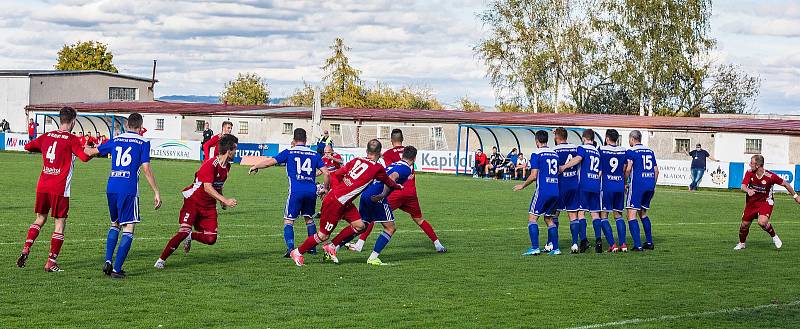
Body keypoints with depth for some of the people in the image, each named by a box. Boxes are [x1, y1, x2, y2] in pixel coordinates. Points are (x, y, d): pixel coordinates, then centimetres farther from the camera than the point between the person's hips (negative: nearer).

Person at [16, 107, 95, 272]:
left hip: (42, 185, 5)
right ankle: (51, 262, 1)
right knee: (60, 223, 3)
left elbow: (28, 146, 17)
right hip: (60, 189, -5)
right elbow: (84, 157, -17)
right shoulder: (71, 139, -8)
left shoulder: (47, 136, 8)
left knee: (40, 219, 21)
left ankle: (26, 249, 4)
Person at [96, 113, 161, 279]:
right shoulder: (143, 142, 0)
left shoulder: (116, 140, 14)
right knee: (128, 228, 0)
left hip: (111, 188, 5)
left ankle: (108, 261, 10)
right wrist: (156, 192, -3)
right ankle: (116, 269, -7)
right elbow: (146, 168, -7)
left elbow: (95, 151, 26)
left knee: (115, 224, 23)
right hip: (129, 189, -5)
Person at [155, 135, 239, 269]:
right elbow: (207, 188, -29)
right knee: (184, 231, -20)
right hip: (194, 201, -7)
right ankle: (161, 260, -8)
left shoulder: (226, 166, 6)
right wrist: (225, 200, -34)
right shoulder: (210, 164, -21)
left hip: (209, 205, 7)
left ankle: (190, 236, 25)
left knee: (211, 239, -6)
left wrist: (222, 201, 15)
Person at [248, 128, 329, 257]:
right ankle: (312, 247, 23)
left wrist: (255, 167, 17)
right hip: (311, 191, 3)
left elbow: (270, 162, 1)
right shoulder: (314, 155, 12)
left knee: (288, 220, 3)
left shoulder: (289, 152, 4)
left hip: (296, 191, -3)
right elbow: (325, 173, 8)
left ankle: (290, 248, -13)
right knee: (309, 218, 22)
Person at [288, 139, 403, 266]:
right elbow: (389, 182, 10)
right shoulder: (378, 168, -11)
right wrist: (398, 186, 29)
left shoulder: (357, 160, 4)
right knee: (323, 235, 3)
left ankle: (331, 247, 17)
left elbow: (336, 174, 7)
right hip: (335, 202, -8)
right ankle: (298, 252, 19)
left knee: (359, 226, 8)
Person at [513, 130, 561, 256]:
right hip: (556, 191, 7)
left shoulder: (536, 154, -5)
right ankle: (555, 248, 11)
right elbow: (559, 172, 18)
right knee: (549, 219, 16)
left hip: (543, 190, -7)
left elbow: (534, 176, -10)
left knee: (532, 217, -2)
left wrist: (523, 185, 4)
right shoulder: (555, 154, 15)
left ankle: (535, 248, -13)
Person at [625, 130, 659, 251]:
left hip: (637, 184, -7)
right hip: (650, 185, 7)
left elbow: (628, 169, -15)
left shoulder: (631, 151, -4)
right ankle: (649, 242, 22)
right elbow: (656, 170, 15)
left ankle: (638, 245, -16)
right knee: (643, 213, 22)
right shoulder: (650, 151, 14)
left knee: (631, 215, -5)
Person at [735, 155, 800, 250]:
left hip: (765, 202, -4)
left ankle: (774, 236, 1)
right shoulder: (749, 173, -12)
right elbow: (743, 186, -19)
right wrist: (748, 190, -44)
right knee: (745, 224, 5)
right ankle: (741, 244, 32)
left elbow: (785, 184, -9)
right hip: (751, 202, 4)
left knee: (762, 222, -28)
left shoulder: (770, 176, -22)